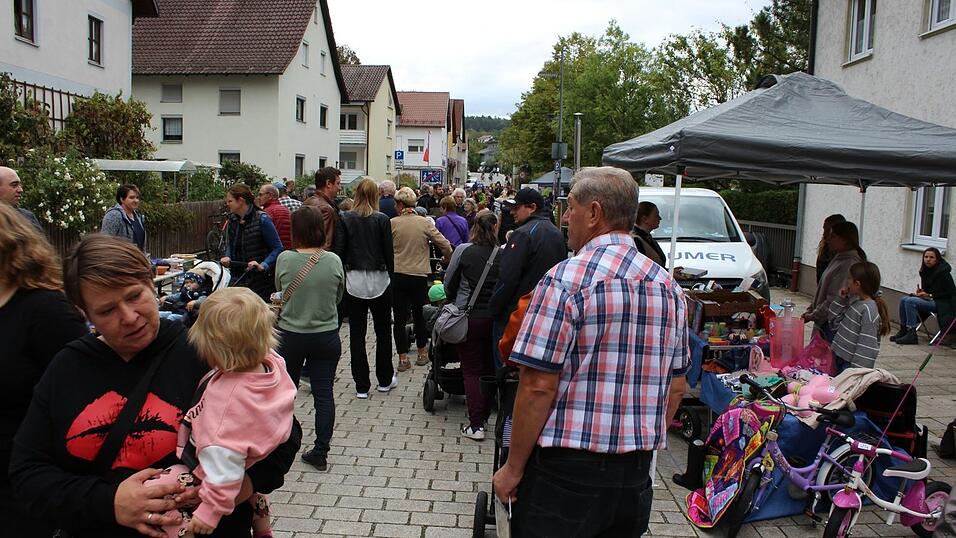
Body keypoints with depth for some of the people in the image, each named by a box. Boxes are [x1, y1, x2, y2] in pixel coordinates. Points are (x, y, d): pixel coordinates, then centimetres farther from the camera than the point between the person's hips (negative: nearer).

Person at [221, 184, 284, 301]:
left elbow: (277, 248, -13)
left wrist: (263, 266, -26)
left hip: (260, 280, -6)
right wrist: (227, 258, 0)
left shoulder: (262, 220, -12)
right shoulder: (232, 220, 8)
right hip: (238, 278, 6)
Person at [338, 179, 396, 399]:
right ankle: (385, 380, 24)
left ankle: (361, 386, 10)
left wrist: (341, 274, 8)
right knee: (383, 331, 14)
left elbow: (340, 249, -2)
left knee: (357, 333, 7)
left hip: (354, 281, 1)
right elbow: (389, 251, -4)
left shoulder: (345, 218, -3)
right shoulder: (382, 219, -7)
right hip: (378, 280, -1)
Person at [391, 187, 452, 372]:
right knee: (419, 315, 16)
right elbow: (444, 244, -4)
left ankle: (403, 358, 6)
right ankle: (422, 352, 26)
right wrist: (449, 259, 15)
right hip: (419, 275, 1)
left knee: (399, 318, 5)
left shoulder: (392, 223, -6)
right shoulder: (425, 222, -4)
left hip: (397, 275, -1)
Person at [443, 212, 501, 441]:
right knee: (489, 368, 17)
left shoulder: (464, 250, -9)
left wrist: (454, 300, 21)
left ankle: (476, 425, 2)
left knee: (471, 370, 5)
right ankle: (484, 415, 26)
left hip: (470, 317, -2)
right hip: (495, 318, 2)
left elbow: (449, 283, 1)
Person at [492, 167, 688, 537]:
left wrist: (513, 468, -9)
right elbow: (676, 386, 11)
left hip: (567, 469, -6)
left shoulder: (567, 279, -16)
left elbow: (538, 386, -19)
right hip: (637, 472, 6)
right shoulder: (668, 287, 4)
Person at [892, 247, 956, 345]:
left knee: (910, 302, -24)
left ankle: (911, 335, -21)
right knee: (903, 300, -8)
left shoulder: (943, 272, -16)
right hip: (930, 299, 8)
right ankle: (903, 330, -1)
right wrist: (921, 292, -3)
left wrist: (930, 295, -16)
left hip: (941, 303, -8)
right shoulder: (925, 271, 7)